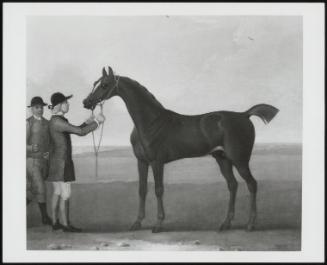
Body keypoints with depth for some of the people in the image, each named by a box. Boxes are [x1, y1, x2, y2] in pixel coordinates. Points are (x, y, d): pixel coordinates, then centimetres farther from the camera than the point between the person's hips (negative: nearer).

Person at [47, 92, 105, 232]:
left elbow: (75, 131, 21)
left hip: (55, 162, 10)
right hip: (61, 162, -10)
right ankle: (66, 225, 3)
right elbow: (81, 132, -22)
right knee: (66, 194, -3)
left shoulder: (57, 120, 12)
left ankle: (55, 222, 19)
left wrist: (87, 122, 8)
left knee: (57, 193, 14)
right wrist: (97, 122, -11)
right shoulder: (58, 122, -20)